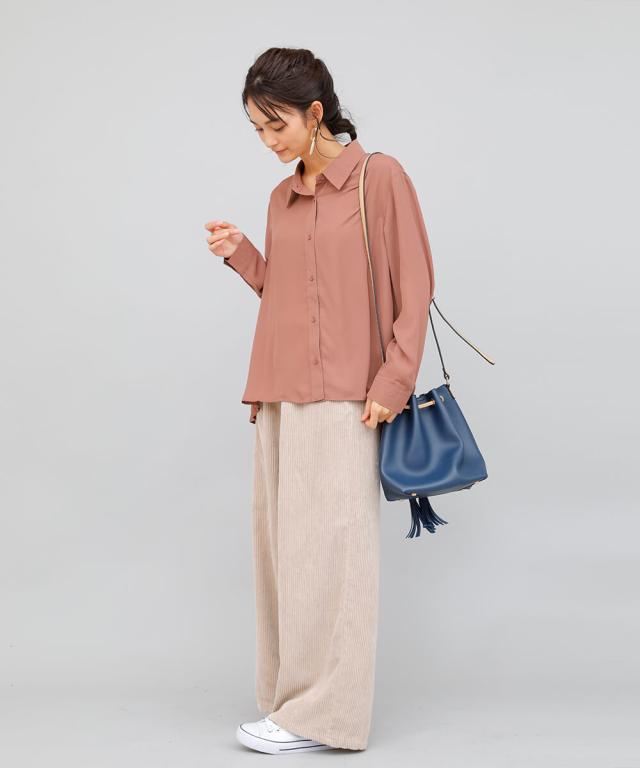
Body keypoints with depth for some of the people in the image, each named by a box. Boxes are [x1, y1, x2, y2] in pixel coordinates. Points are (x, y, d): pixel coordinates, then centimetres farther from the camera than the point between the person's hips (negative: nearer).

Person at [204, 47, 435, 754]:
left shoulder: (380, 178, -2)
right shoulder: (282, 198, 16)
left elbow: (414, 288, -5)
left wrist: (392, 384, -11)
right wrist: (241, 254, 5)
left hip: (343, 401, -6)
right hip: (277, 399, 7)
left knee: (327, 548, -4)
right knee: (279, 545, 6)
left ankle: (324, 715, 3)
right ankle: (291, 697, 15)